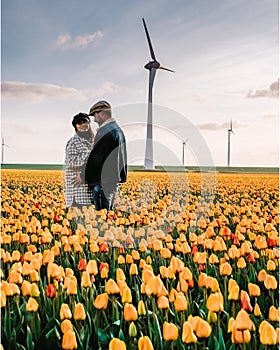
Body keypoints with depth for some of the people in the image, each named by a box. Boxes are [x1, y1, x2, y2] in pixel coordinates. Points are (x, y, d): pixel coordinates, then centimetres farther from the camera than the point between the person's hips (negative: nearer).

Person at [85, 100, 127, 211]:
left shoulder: (106, 131, -15)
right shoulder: (118, 129, 16)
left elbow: (96, 157, -17)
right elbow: (123, 157, 20)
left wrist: (84, 176, -9)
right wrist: (121, 177, 24)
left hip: (104, 181, -10)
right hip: (115, 180, 10)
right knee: (109, 210, 14)